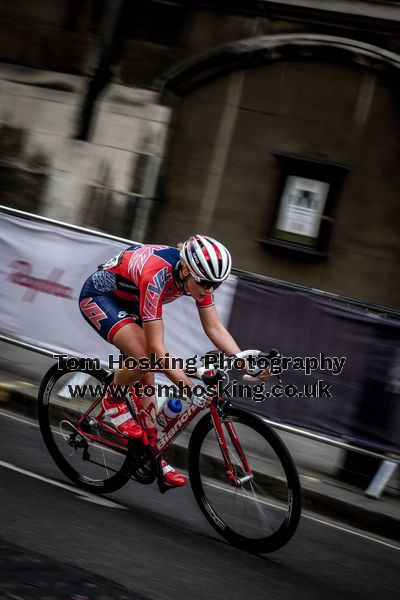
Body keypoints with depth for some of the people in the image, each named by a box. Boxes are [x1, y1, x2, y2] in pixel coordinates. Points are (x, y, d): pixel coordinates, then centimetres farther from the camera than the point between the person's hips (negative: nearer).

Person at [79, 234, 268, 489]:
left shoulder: (198, 274, -17)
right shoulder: (156, 278, -39)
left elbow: (215, 328, -9)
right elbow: (156, 348, -39)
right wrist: (191, 389, -43)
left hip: (128, 300, 8)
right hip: (98, 296, -8)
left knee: (147, 377, 5)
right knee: (144, 358, -29)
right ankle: (112, 402, -1)